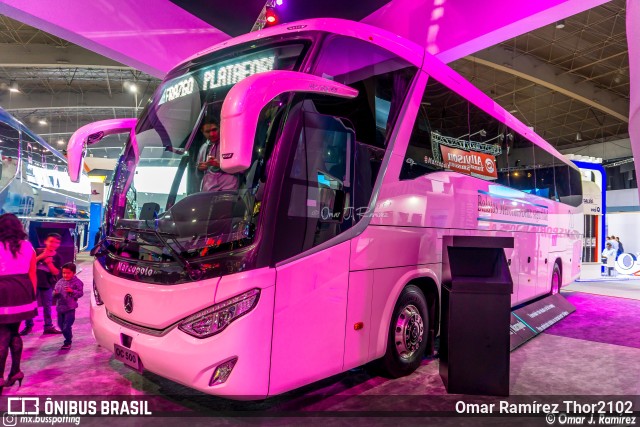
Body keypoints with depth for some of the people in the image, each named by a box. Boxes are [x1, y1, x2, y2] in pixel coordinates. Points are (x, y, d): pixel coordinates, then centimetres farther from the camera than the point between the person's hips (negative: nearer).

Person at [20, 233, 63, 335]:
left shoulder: (57, 257, -1)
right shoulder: (38, 252, -2)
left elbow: (56, 272, -7)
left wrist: (49, 263, -21)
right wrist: (41, 256, -21)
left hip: (47, 285, 1)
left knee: (47, 306, 7)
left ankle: (48, 327, 13)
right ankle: (28, 326, 20)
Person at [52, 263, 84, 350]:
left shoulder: (77, 282, -6)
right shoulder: (60, 282, 8)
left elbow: (80, 293, -11)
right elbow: (54, 294, 12)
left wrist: (72, 291, -25)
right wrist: (55, 293, -11)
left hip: (70, 308, -6)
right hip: (60, 307, 6)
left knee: (67, 326, -6)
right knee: (61, 325, 16)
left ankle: (67, 342, 8)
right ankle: (69, 336, 39)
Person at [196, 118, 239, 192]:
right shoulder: (203, 148, 18)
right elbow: (199, 174, 26)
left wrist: (219, 164, -14)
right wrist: (200, 169, 3)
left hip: (227, 190, -5)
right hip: (206, 191, 5)